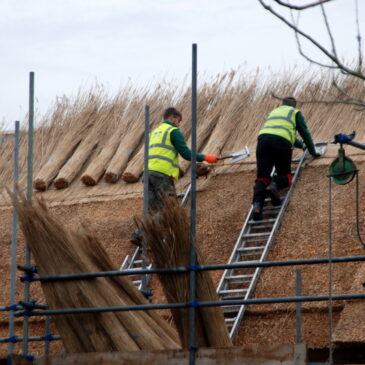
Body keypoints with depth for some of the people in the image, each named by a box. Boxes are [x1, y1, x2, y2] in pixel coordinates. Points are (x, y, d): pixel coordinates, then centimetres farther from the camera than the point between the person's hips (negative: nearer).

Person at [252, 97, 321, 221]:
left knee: (262, 177, -2)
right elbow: (305, 133, 22)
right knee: (285, 175, 11)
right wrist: (313, 152, 34)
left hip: (263, 138, 4)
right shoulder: (295, 113, 24)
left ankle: (257, 204, -28)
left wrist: (301, 145, 63)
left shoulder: (273, 112, 39)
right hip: (281, 142, -3)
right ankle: (274, 185, -24)